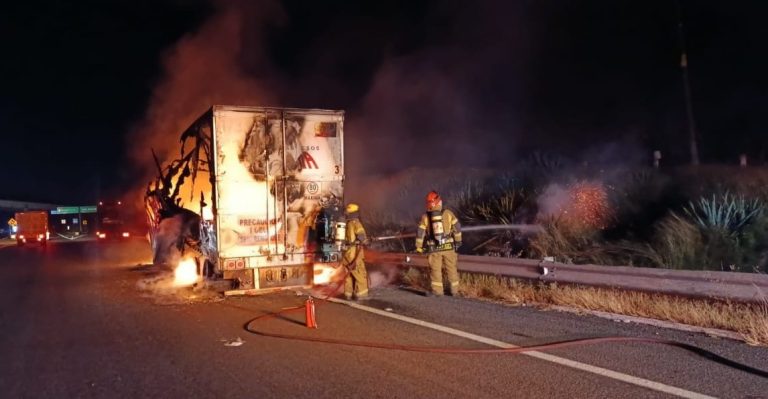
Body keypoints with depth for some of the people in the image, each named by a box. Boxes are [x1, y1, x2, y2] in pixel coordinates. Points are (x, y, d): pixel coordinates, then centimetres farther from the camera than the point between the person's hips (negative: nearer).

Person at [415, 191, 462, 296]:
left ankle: (438, 291, 10)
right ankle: (454, 290, 19)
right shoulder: (448, 213, -4)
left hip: (434, 248, 0)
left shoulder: (425, 217, -4)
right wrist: (458, 240, 13)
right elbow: (457, 227, 0)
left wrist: (419, 247, 8)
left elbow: (420, 233, -2)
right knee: (451, 268, 13)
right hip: (448, 246, 1)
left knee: (435, 269, 9)